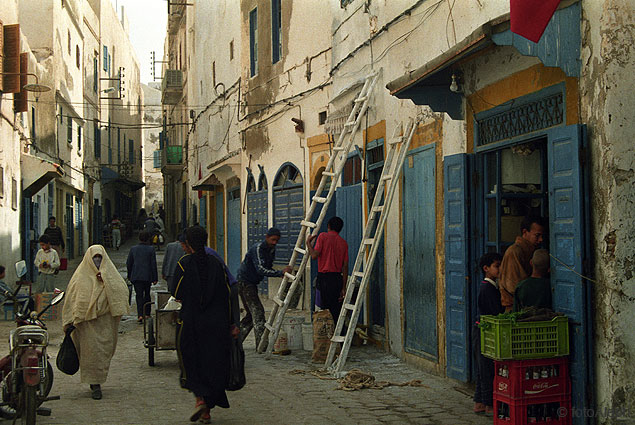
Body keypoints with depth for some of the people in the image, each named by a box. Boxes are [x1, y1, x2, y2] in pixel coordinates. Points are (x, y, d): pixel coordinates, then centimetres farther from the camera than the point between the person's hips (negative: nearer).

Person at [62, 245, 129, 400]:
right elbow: (70, 298, 5)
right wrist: (68, 321, 0)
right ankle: (95, 384, 5)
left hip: (105, 320, 1)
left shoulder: (110, 274, 9)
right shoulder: (80, 275, 6)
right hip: (86, 320, -1)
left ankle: (96, 381, 17)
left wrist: (106, 280, -16)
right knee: (91, 349, -6)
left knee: (104, 348, 1)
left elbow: (122, 290, -5)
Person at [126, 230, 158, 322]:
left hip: (136, 276, 1)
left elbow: (128, 264, 6)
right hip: (147, 276, -1)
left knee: (139, 295, 0)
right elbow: (153, 264, -6)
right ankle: (147, 314, 21)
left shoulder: (133, 249, 0)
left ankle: (140, 315, -14)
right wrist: (155, 278, 0)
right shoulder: (151, 249, -6)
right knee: (147, 295, 16)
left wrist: (129, 276, 18)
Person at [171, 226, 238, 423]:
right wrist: (230, 324, 8)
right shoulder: (215, 263, 2)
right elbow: (226, 294, 3)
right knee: (213, 364, 9)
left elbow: (176, 293, -6)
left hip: (191, 320, -3)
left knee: (191, 361, 12)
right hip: (216, 322, 3)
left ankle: (200, 398, -9)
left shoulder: (184, 263, -7)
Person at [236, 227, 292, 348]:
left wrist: (281, 274, -3)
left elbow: (268, 268, 16)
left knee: (252, 313, 12)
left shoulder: (271, 250, 8)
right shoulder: (258, 248, -20)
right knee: (257, 311, -15)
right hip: (244, 282, -9)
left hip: (252, 284, 10)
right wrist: (280, 272, -37)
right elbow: (261, 269, -31)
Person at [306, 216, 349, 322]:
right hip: (338, 278, 4)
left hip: (324, 277, -4)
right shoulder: (343, 242, 9)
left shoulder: (323, 236, -3)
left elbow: (314, 255, -12)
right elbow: (345, 266, 6)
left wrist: (308, 242, 6)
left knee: (326, 310, -3)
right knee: (336, 311, 10)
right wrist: (343, 287, 7)